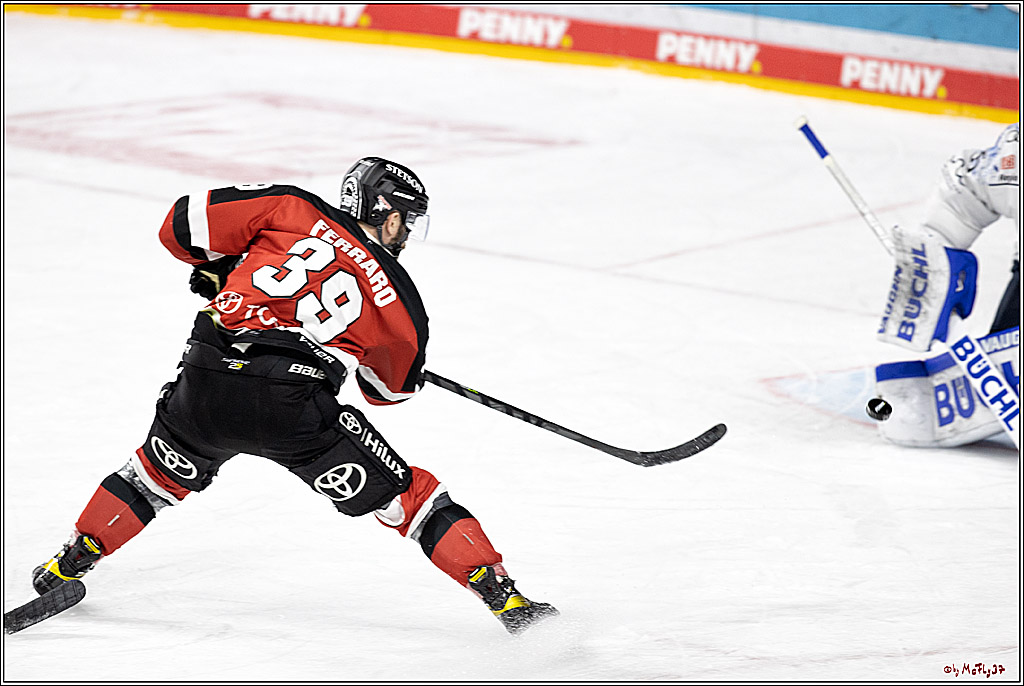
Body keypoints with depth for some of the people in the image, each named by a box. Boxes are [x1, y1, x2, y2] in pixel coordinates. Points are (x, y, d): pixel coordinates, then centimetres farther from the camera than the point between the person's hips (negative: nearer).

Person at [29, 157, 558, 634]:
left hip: (205, 384, 3)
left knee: (159, 477, 33)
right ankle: (504, 599, 2)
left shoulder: (295, 210, 11)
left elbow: (184, 225, 8)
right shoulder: (399, 299, 10)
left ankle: (65, 570, 44)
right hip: (293, 411, -3)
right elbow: (391, 388, 26)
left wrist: (216, 266, 28)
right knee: (407, 498, 9)